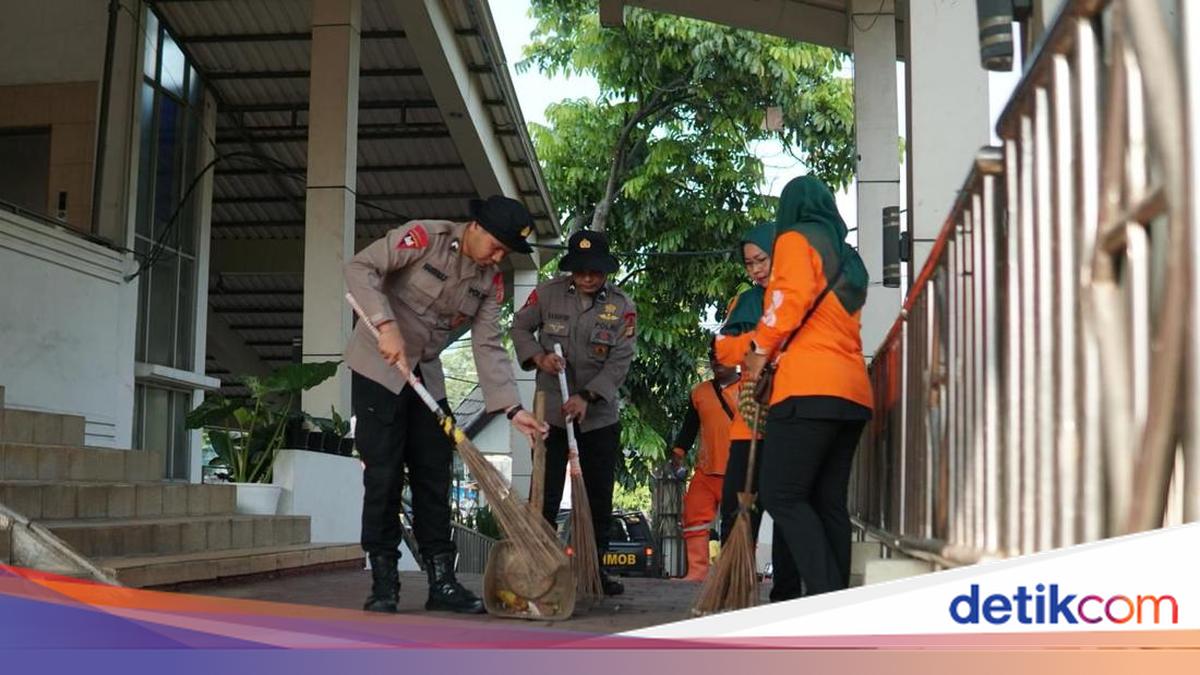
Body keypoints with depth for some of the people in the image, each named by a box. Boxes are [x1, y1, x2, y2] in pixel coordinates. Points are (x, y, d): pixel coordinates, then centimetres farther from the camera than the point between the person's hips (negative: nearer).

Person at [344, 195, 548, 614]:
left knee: (434, 476, 4)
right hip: (378, 366, -6)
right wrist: (386, 325, -33)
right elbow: (360, 268, -21)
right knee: (384, 474, -7)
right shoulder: (425, 237, -16)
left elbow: (488, 347, -4)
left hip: (426, 373, 6)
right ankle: (383, 583, 1)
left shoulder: (490, 281, 0)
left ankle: (441, 581, 9)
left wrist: (512, 408, -14)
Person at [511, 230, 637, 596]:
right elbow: (520, 326, 8)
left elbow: (620, 361, -12)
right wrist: (538, 357, -12)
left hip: (600, 416, 1)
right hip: (550, 411, -1)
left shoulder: (622, 306, -7)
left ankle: (595, 568, 20)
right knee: (544, 495, -2)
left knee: (599, 497, 8)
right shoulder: (547, 293, -5)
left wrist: (587, 397, -23)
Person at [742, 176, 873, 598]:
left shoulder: (796, 239, 4)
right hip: (851, 392, 8)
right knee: (829, 503, 6)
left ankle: (827, 597, -19)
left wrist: (761, 350, 1)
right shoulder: (849, 259, 27)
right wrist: (777, 353, 21)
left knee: (782, 495, -9)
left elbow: (791, 298, -10)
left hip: (809, 388, -8)